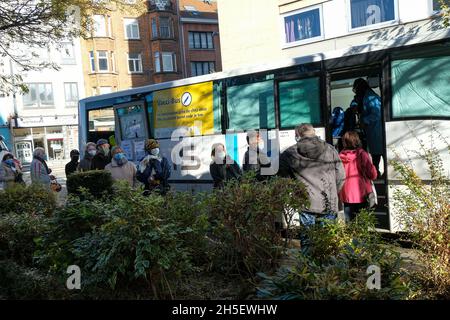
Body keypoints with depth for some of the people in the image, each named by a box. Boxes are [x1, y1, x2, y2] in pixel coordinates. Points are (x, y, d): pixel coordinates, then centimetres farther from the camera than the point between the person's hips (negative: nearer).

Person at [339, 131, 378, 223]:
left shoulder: (340, 156, -1)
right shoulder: (362, 155, -8)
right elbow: (373, 175, -6)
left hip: (346, 196, 3)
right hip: (362, 195, -3)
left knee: (349, 224, 8)